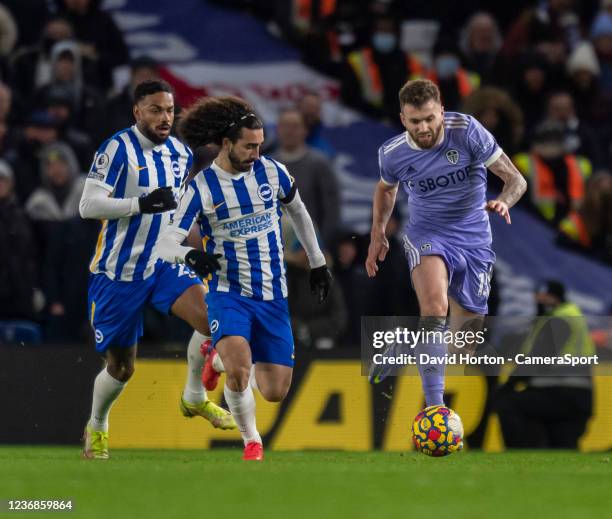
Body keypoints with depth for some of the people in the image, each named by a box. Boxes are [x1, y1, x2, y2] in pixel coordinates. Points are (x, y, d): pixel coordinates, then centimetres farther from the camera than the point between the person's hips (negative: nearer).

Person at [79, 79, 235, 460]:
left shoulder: (180, 153, 7)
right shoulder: (117, 149, -14)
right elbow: (88, 206, -21)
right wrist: (142, 204, -29)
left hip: (165, 265, 5)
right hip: (119, 272, -5)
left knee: (213, 320, -21)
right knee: (121, 367, 5)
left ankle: (195, 398, 1)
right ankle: (97, 427, 34)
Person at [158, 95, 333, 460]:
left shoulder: (272, 172, -1)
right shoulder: (201, 188, -9)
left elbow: (298, 211, 19)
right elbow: (168, 243, -13)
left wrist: (318, 263, 25)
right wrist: (190, 256, -36)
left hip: (273, 296, 3)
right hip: (229, 293, -3)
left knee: (275, 392, 2)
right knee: (238, 370, -30)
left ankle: (225, 358, 36)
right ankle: (252, 443, -4)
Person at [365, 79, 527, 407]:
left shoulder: (466, 131, -16)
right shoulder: (392, 154, -8)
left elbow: (515, 179, -13)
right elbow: (386, 188, 18)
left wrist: (504, 202, -33)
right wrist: (377, 234, 14)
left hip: (474, 240, 2)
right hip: (427, 235, -2)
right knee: (435, 309, -31)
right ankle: (434, 405, -35)